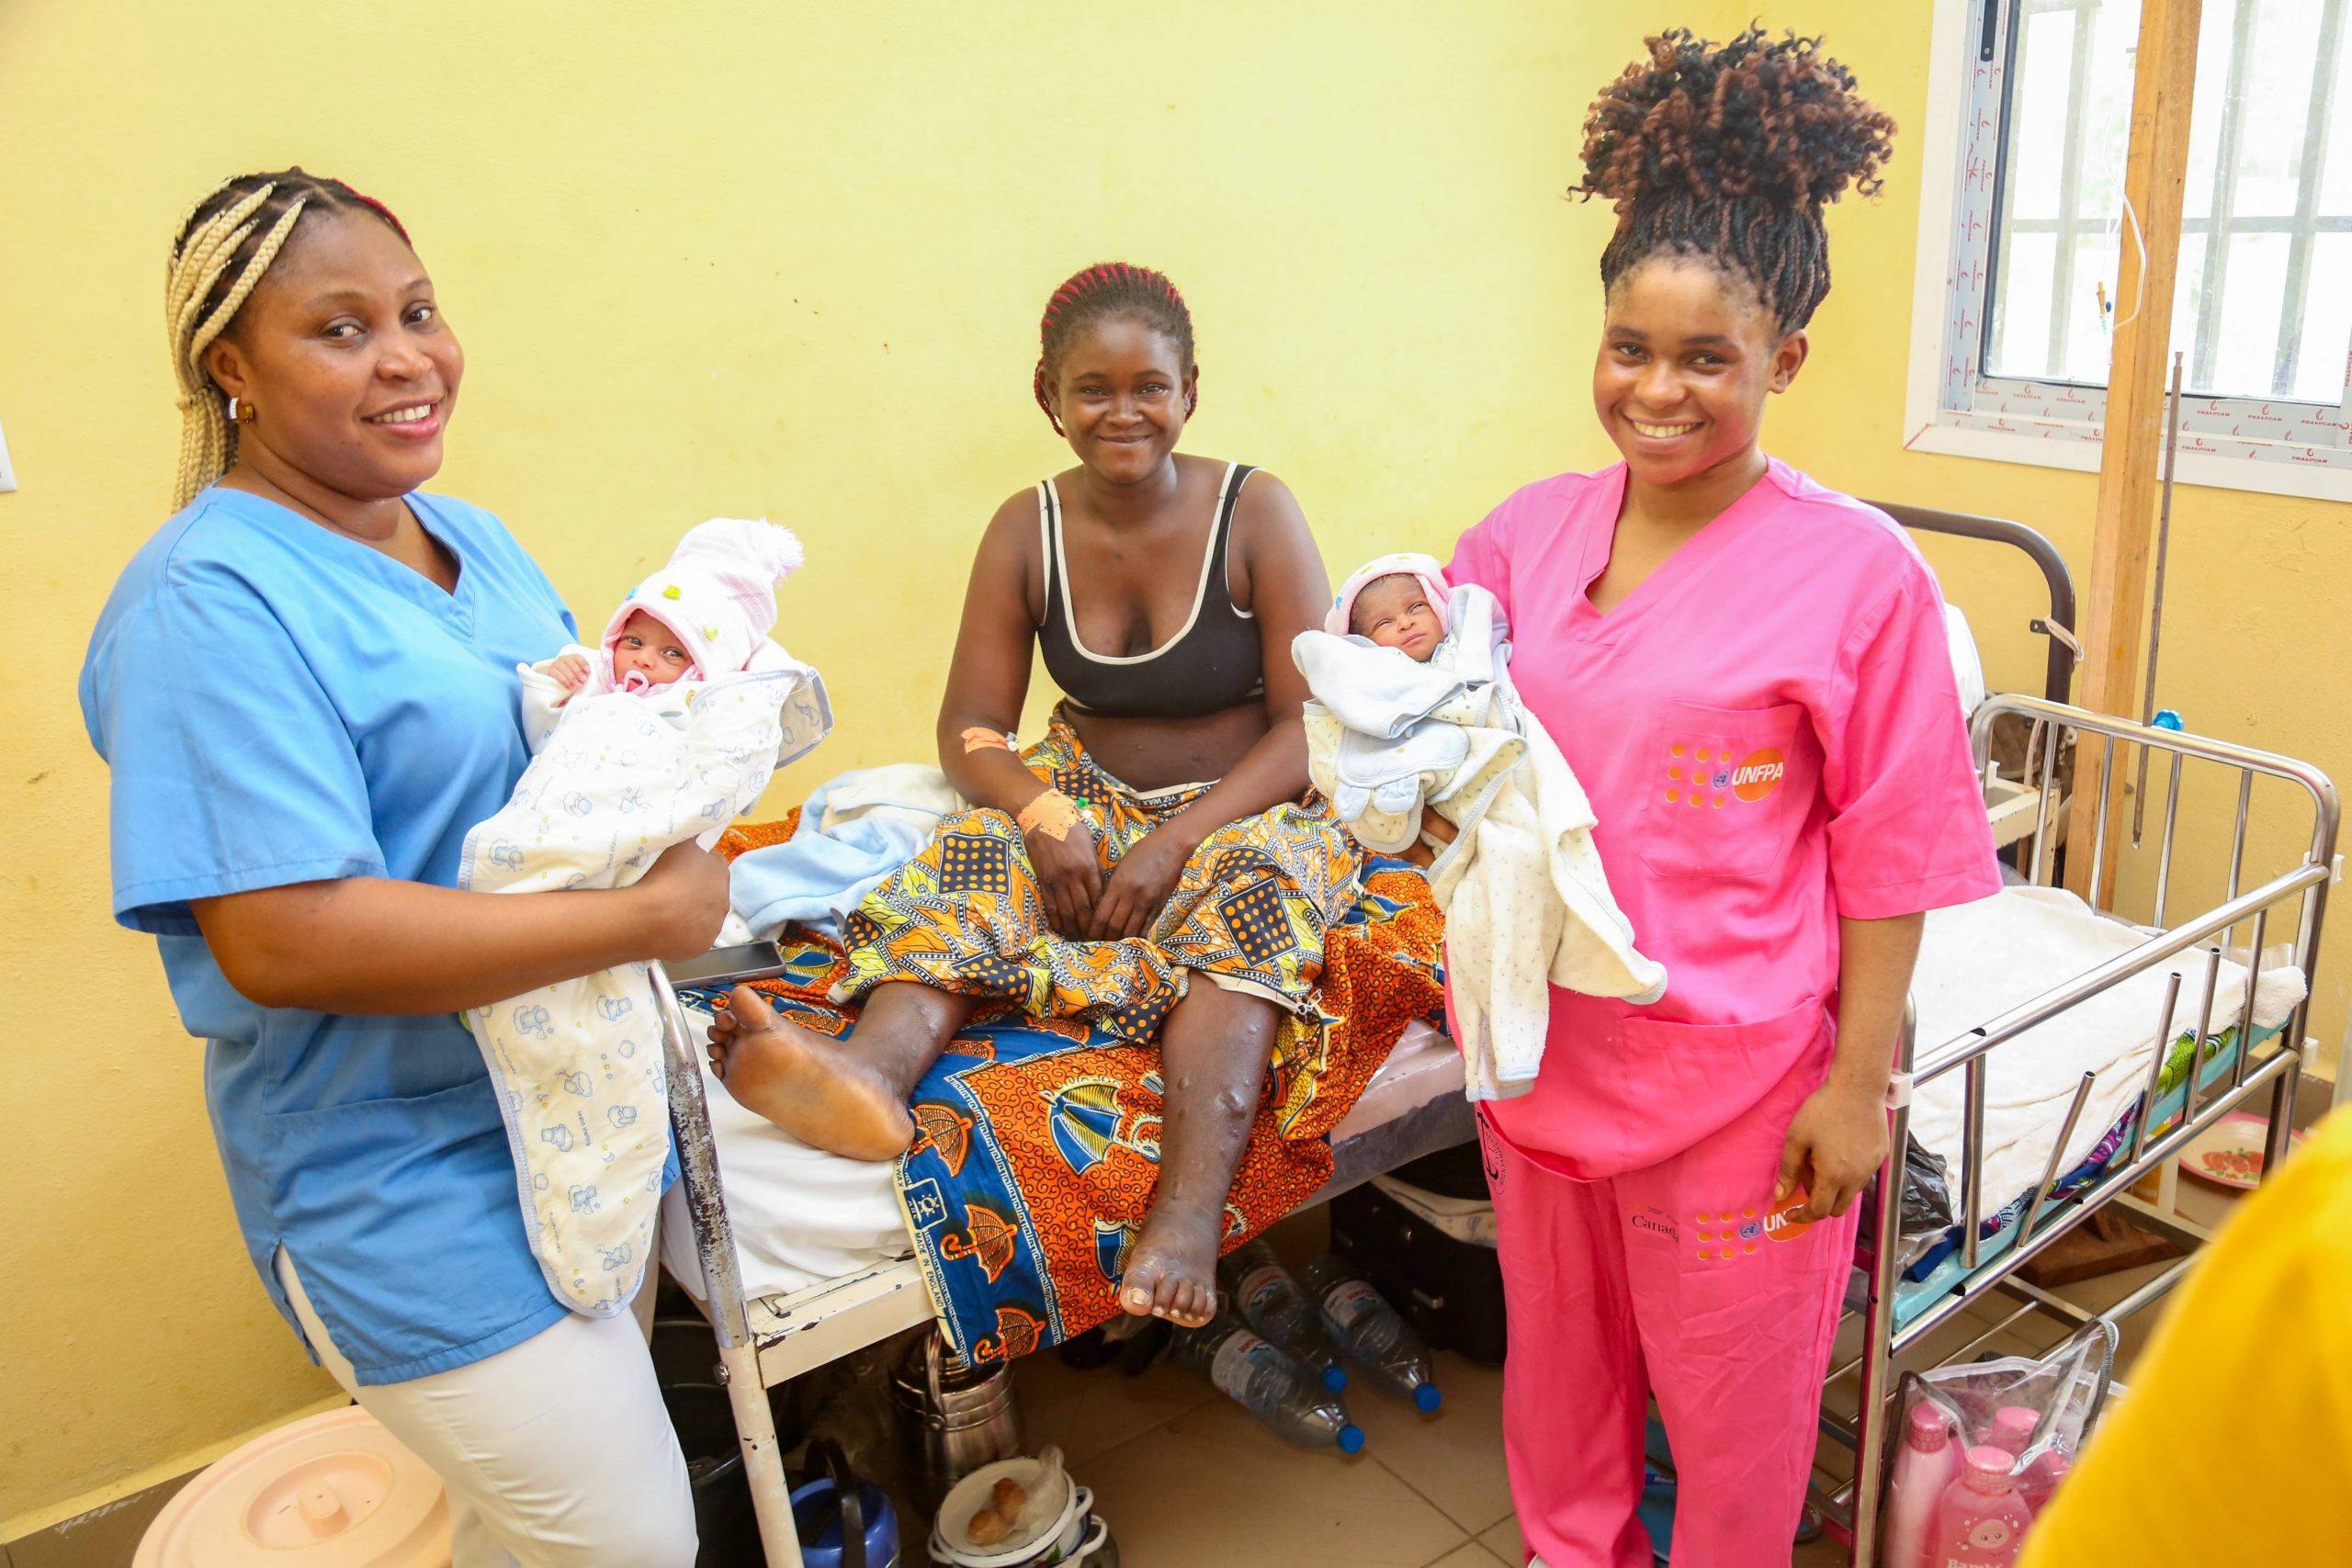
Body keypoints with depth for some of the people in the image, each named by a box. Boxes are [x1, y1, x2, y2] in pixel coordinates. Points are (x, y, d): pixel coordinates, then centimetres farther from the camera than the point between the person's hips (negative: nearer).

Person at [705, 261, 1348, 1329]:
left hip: (1244, 808, -2)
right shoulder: (1026, 532, 0)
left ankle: (1192, 1203, -54)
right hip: (1092, 799, 3)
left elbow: (1311, 724, -12)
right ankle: (873, 1071, -56)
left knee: (1254, 875, -36)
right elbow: (970, 728, -2)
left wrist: (1174, 844, -24)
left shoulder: (1255, 512, -8)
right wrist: (1043, 817, -25)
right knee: (980, 851, -27)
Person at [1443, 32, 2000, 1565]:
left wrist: (1857, 1084, -9)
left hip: (1737, 1074, -4)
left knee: (1732, 1384, 16)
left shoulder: (1857, 571, -12)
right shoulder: (1530, 530, -1)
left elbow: (1890, 860, -9)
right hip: (1544, 1040, 4)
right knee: (1556, 1353, 24)